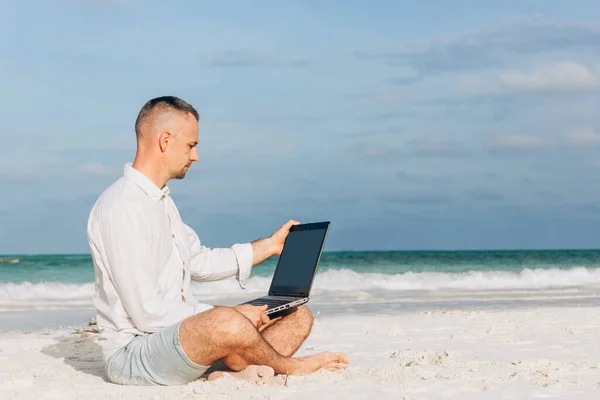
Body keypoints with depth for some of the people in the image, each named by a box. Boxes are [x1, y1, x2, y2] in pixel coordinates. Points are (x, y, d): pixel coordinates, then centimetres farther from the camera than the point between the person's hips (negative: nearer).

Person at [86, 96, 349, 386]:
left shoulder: (161, 200, 16)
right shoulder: (122, 207, -18)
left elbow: (198, 262, 27)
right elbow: (147, 313, -22)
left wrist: (269, 245, 27)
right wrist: (232, 314, -17)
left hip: (180, 332, 10)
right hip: (131, 350, -10)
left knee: (297, 318, 3)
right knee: (227, 323, -38)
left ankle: (234, 373, -22)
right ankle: (290, 366, -7)